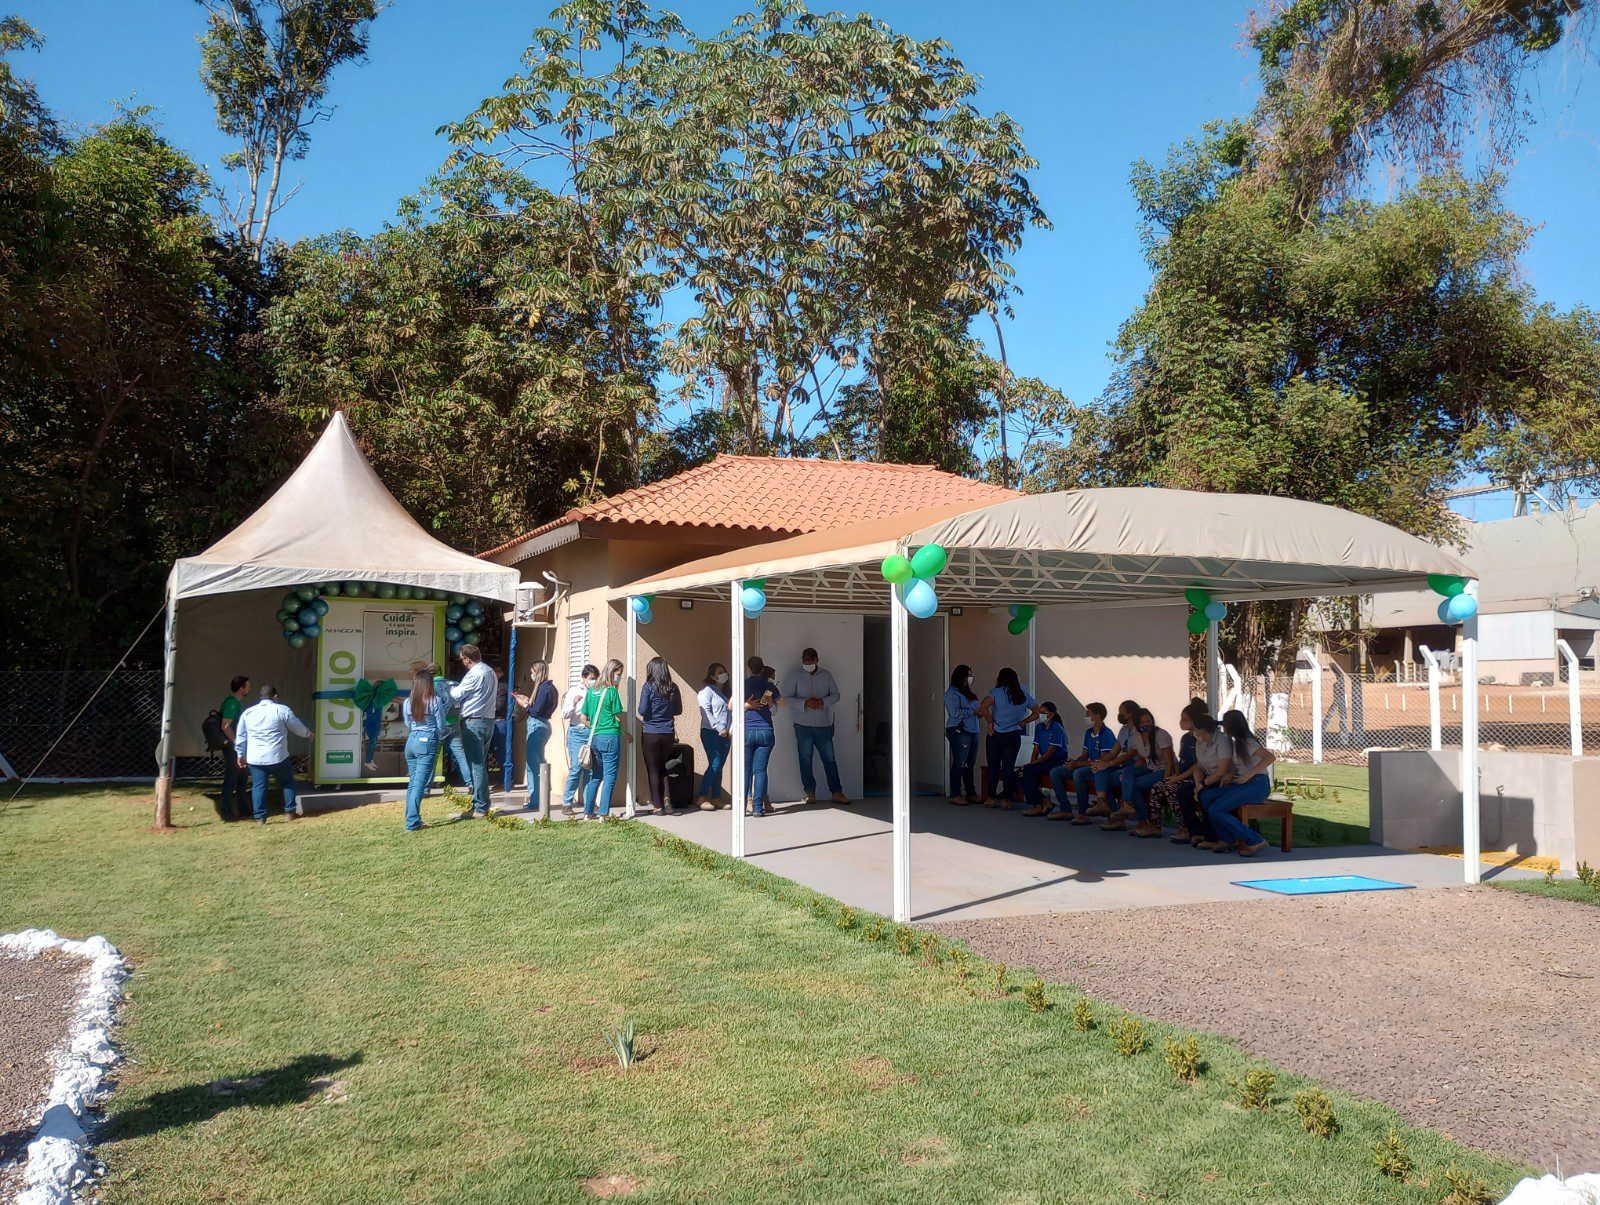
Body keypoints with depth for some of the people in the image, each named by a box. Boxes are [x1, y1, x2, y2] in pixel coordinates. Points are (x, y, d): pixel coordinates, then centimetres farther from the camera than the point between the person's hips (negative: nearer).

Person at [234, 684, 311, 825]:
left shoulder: (248, 713, 8)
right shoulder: (282, 710, -5)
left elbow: (240, 736, 13)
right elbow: (298, 727, 6)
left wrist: (241, 755, 23)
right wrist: (308, 734, 26)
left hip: (255, 759, 3)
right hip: (278, 757, -3)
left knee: (258, 786, 7)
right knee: (287, 782, 15)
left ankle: (260, 817, 5)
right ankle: (290, 811, 15)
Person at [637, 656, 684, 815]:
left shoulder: (649, 686, -10)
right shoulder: (673, 688, 2)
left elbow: (642, 711, -12)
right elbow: (679, 710, 10)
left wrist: (653, 712, 9)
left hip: (651, 734, -4)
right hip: (668, 734, 4)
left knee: (653, 770, 6)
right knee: (662, 768, 19)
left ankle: (658, 806, 6)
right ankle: (666, 798, 2)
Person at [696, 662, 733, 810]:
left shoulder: (727, 691, 19)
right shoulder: (707, 690, -3)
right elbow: (705, 712, -11)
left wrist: (731, 729, 4)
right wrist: (720, 728, -13)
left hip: (725, 734, 7)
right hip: (710, 732, -6)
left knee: (719, 766, 6)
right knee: (714, 765, -13)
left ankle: (716, 798, 11)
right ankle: (703, 799, -8)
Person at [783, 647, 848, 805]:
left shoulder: (826, 675, 7)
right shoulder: (796, 676, 1)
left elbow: (836, 694, 10)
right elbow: (787, 697, -1)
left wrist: (823, 702, -10)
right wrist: (805, 703, -16)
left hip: (823, 725, 1)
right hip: (803, 725, -1)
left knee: (830, 759, 2)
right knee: (805, 760, 3)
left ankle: (836, 792, 7)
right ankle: (810, 793, 12)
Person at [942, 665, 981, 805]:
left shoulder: (967, 692, 20)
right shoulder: (952, 693, -8)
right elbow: (955, 712, -18)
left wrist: (979, 712, 7)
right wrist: (973, 712, -15)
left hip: (972, 731, 9)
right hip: (959, 731, -9)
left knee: (970, 763, 11)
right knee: (959, 763, -7)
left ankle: (971, 793, 17)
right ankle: (955, 795, -3)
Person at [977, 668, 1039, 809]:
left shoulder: (997, 692, -7)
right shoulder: (1023, 694, 6)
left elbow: (983, 706, -24)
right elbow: (1036, 713, 11)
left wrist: (990, 722, -12)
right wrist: (1022, 723, 9)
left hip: (995, 735, -2)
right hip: (1014, 736, 2)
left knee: (993, 767, 8)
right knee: (1009, 768, 4)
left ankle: (992, 799, 14)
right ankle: (1006, 800, 4)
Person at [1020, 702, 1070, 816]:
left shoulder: (1057, 729, -11)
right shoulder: (1039, 727, 13)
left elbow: (1050, 752, -16)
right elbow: (1036, 750, 11)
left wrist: (1033, 764, -19)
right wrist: (1031, 763, -7)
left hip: (1058, 762, -8)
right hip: (1045, 761, 8)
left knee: (1028, 770, -26)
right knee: (1023, 772, -16)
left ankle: (1037, 806, -17)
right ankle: (1044, 802, -9)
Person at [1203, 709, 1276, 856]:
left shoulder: (1247, 742, -10)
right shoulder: (1237, 742, 18)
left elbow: (1271, 757, -22)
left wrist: (1248, 775, -23)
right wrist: (1232, 775, 5)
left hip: (1257, 785, -9)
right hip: (1243, 785, 9)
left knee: (1215, 810, -20)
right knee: (1206, 796, -4)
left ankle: (1255, 841, -15)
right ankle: (1226, 838, -4)